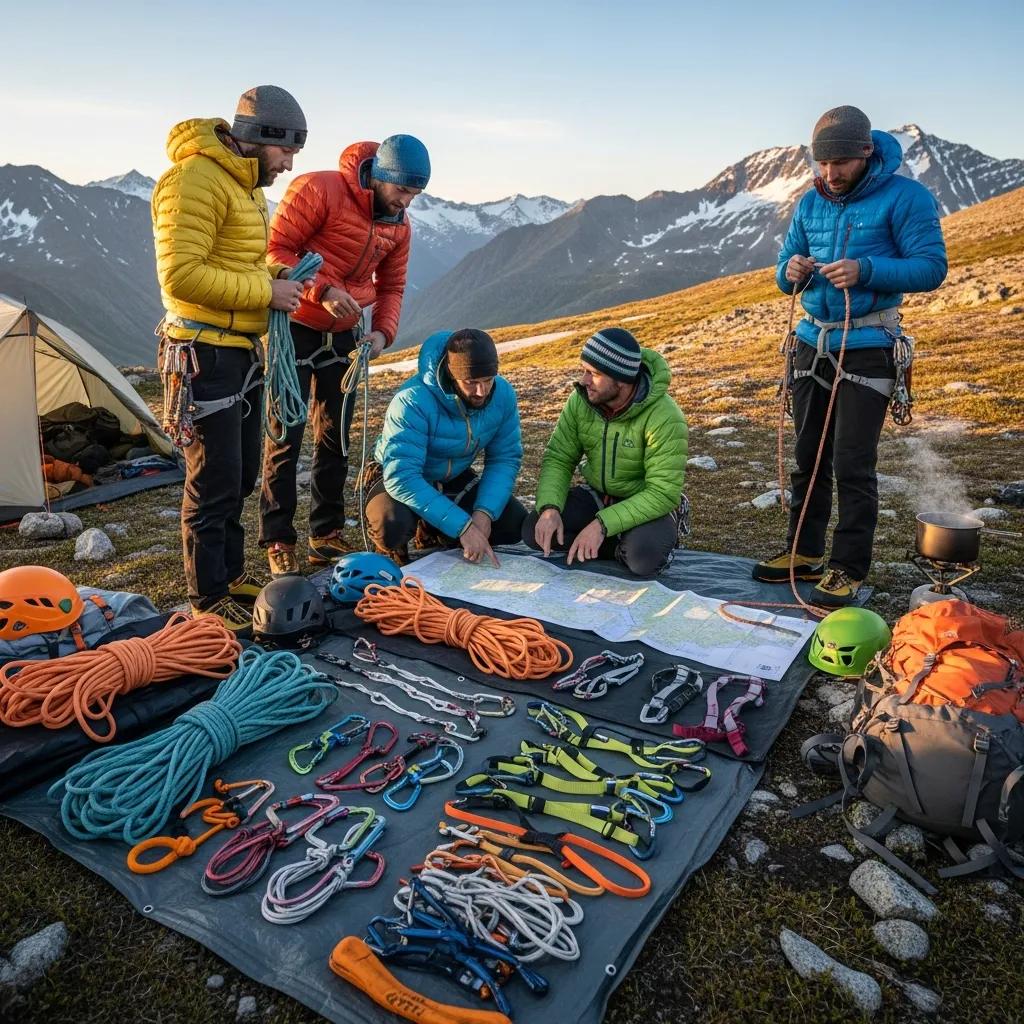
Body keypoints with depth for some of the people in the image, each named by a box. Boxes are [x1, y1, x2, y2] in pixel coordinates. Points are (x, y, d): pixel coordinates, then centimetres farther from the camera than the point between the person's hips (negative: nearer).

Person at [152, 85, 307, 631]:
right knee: (214, 480, -2)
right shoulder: (196, 180, -15)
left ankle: (231, 573, 31)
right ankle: (208, 598, 12)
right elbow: (180, 276, -23)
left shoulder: (246, 184, 16)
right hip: (207, 353, -10)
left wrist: (276, 275, 5)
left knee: (241, 475, 16)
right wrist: (264, 291, -18)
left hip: (243, 349, 10)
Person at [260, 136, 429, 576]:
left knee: (335, 438, 9)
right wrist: (322, 291, -29)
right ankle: (277, 544, 6)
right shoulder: (318, 190, -17)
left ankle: (326, 537, 20)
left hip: (342, 334, 6)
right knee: (286, 438, -4)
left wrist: (383, 331, -8)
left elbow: (392, 286, 10)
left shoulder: (399, 225, 3)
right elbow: (276, 248, -18)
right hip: (294, 327, -6)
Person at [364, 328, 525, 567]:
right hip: (398, 477, -5)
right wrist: (462, 526, -42)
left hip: (454, 479, 6)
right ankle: (392, 548, 2)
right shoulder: (413, 402, -34)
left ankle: (433, 531, 14)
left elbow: (506, 458, -11)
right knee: (392, 526, -37)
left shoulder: (503, 394, -18)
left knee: (514, 526, -9)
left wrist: (484, 514, -27)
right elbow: (402, 477, -39)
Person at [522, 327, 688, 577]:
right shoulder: (581, 400, -13)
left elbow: (663, 493, -29)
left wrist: (603, 524, -38)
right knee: (534, 531, -16)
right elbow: (558, 458, -8)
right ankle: (623, 545, -3)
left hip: (648, 505, -5)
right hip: (597, 495, 5)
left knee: (642, 558, -35)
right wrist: (550, 508, -27)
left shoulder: (664, 418, -28)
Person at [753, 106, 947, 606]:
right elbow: (785, 270, 12)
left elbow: (931, 266, -12)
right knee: (809, 457, 9)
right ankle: (804, 553, 20)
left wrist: (864, 271, -26)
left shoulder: (904, 196, -7)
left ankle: (848, 569, 5)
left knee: (852, 465, -6)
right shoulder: (811, 202, 9)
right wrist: (792, 273, -13)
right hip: (813, 341, 5)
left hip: (867, 348, -5)